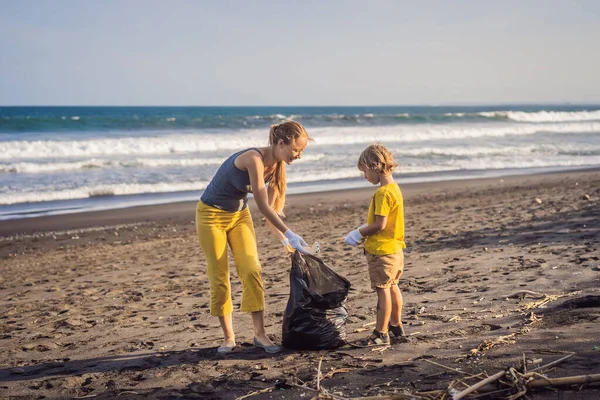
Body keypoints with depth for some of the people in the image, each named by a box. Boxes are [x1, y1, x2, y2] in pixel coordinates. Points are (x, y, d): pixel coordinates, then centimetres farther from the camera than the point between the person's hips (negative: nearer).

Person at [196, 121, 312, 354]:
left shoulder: (276, 165, -4)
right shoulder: (254, 158, -29)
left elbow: (270, 207, 1)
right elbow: (262, 206, -28)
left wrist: (283, 239, -7)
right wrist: (289, 234, -26)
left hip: (239, 214, 7)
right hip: (212, 214, -7)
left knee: (251, 270, -7)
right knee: (219, 278, -2)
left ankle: (260, 333, -5)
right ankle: (228, 336, 10)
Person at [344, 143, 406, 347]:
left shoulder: (383, 192, -21)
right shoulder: (394, 188, 10)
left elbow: (380, 224, -24)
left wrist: (359, 233, -11)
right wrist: (364, 231, 7)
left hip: (382, 250, -10)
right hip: (395, 248, 10)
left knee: (382, 290, -4)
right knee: (392, 287, 19)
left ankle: (381, 333, 1)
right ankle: (396, 325, 32)